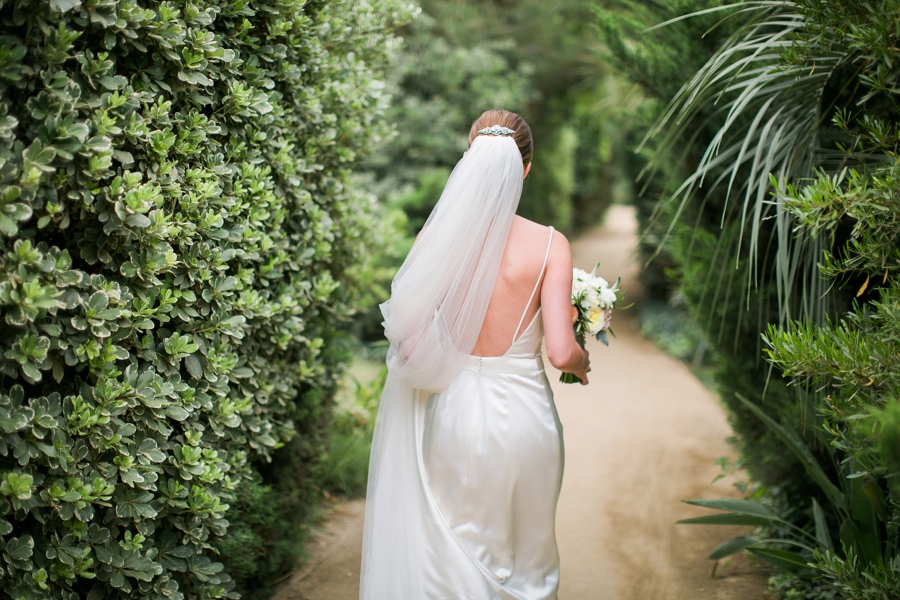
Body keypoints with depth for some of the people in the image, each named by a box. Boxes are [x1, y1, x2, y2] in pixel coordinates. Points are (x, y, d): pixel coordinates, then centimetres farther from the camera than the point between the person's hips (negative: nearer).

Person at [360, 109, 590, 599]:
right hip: (522, 414, -1)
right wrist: (582, 363, 8)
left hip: (454, 411, 1)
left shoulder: (436, 238, -9)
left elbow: (409, 343, -10)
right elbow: (560, 352, -15)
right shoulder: (549, 245, -12)